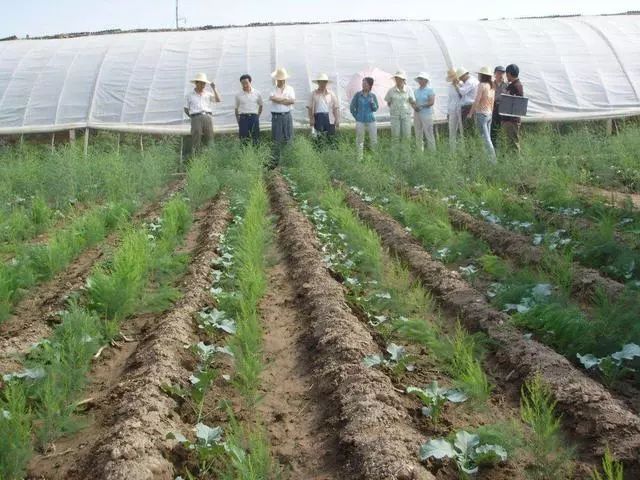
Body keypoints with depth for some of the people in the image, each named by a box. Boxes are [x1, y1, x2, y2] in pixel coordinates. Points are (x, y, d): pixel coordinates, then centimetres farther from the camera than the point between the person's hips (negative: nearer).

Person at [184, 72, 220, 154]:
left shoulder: (208, 94, 17)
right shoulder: (190, 95, 14)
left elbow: (218, 100, 3)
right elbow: (186, 109, 16)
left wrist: (214, 89, 0)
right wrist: (193, 117, 7)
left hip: (208, 117, 2)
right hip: (196, 118, -2)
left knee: (209, 138, -2)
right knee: (196, 137, -7)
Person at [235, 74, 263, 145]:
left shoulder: (257, 93, 3)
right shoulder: (238, 95, 3)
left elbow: (260, 105, 15)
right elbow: (236, 108, 10)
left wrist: (258, 115, 8)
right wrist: (238, 120, 5)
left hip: (254, 117, 0)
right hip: (243, 117, 0)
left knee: (256, 138, 2)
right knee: (243, 139, 1)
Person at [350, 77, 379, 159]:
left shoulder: (373, 96, 3)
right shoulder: (358, 95, 0)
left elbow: (375, 109, 8)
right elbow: (352, 107, 8)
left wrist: (372, 103, -10)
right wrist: (356, 116, 5)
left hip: (371, 120, 1)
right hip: (360, 121, -1)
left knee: (374, 140, 1)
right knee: (360, 141, 4)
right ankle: (360, 158, 15)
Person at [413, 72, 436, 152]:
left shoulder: (429, 90, -3)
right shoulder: (416, 91, 15)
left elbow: (432, 102, -11)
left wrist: (421, 106, -18)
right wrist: (414, 106, -5)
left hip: (426, 114, -6)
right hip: (417, 114, 6)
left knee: (429, 134, -7)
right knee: (418, 134, 6)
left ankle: (432, 151, -3)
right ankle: (420, 151, 12)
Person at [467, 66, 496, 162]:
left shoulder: (481, 85, -14)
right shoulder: (492, 86, 9)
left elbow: (476, 101, -15)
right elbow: (492, 102, 14)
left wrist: (470, 113, -8)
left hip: (481, 114, -8)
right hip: (489, 114, 8)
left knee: (485, 138, -6)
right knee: (488, 138, 12)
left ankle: (493, 159, -11)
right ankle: (492, 158, 13)